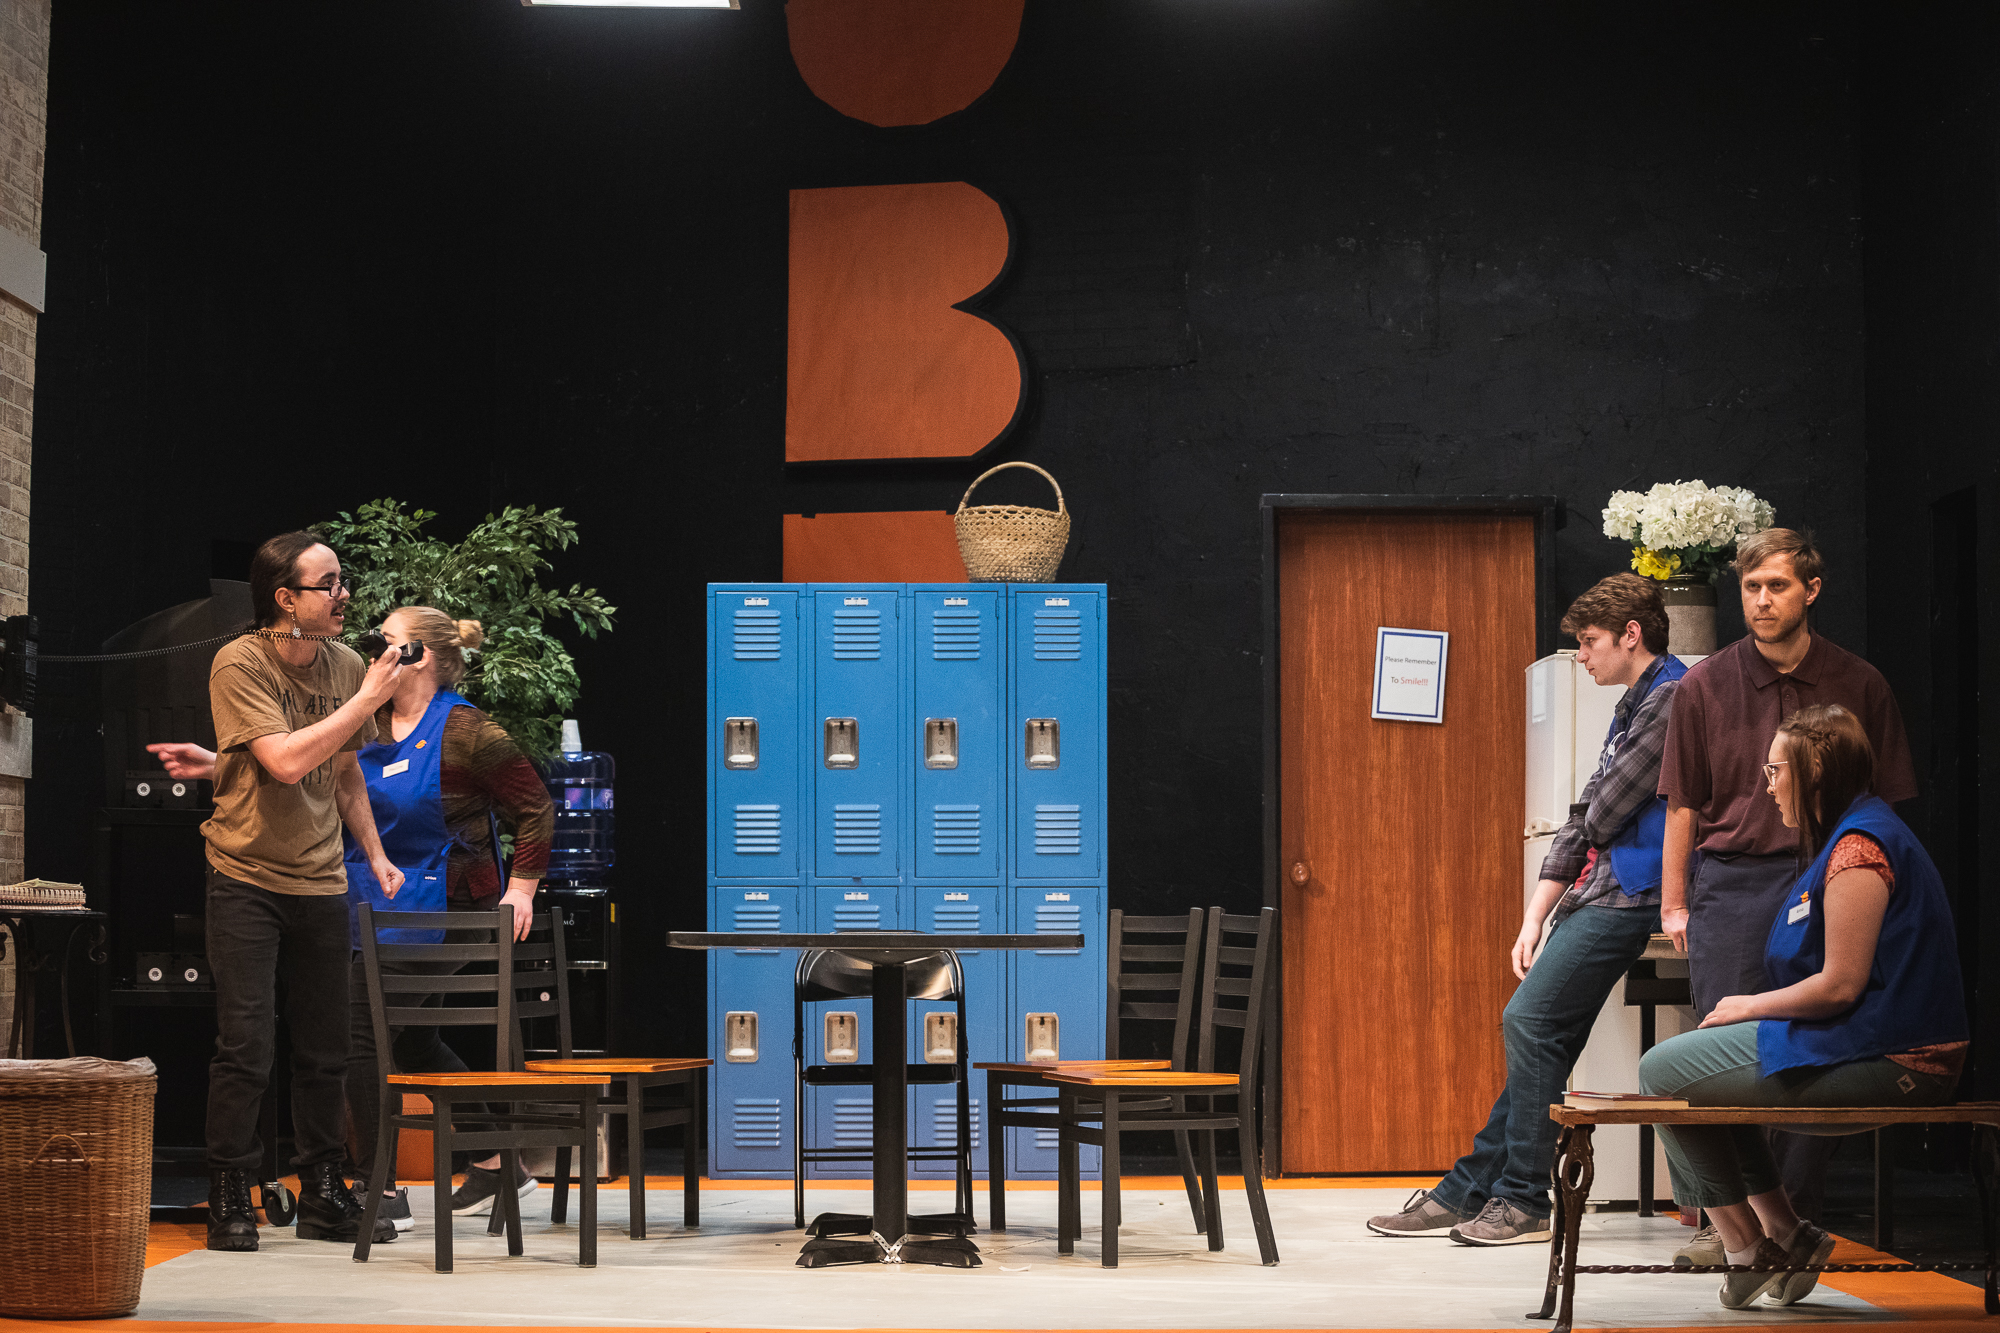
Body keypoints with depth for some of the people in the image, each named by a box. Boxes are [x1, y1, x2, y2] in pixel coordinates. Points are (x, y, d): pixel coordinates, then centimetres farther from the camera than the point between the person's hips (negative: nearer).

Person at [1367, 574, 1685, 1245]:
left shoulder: (1671, 698, -11)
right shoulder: (1632, 707, 21)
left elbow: (1606, 811, -13)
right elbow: (1586, 819, 20)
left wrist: (1592, 829, 10)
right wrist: (1536, 915, 15)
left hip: (1623, 896, -10)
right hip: (1592, 895, 10)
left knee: (1530, 1021, -12)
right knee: (1541, 1035, 7)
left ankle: (1525, 1201, -6)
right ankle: (1468, 1193, 7)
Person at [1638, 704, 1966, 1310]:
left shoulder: (1857, 847, -17)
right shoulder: (1849, 838, 17)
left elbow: (1840, 985, -21)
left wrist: (1751, 1006, -6)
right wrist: (1752, 1009, 10)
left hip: (1881, 1064, -11)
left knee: (1663, 1073, -5)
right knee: (1691, 1066, 22)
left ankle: (1748, 1248, 2)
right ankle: (1786, 1235, 15)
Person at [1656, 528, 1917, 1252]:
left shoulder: (1858, 685, 5)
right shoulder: (1704, 686, 6)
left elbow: (1886, 804, 9)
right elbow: (1683, 804, 10)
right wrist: (1674, 902, 6)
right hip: (1730, 883, 0)